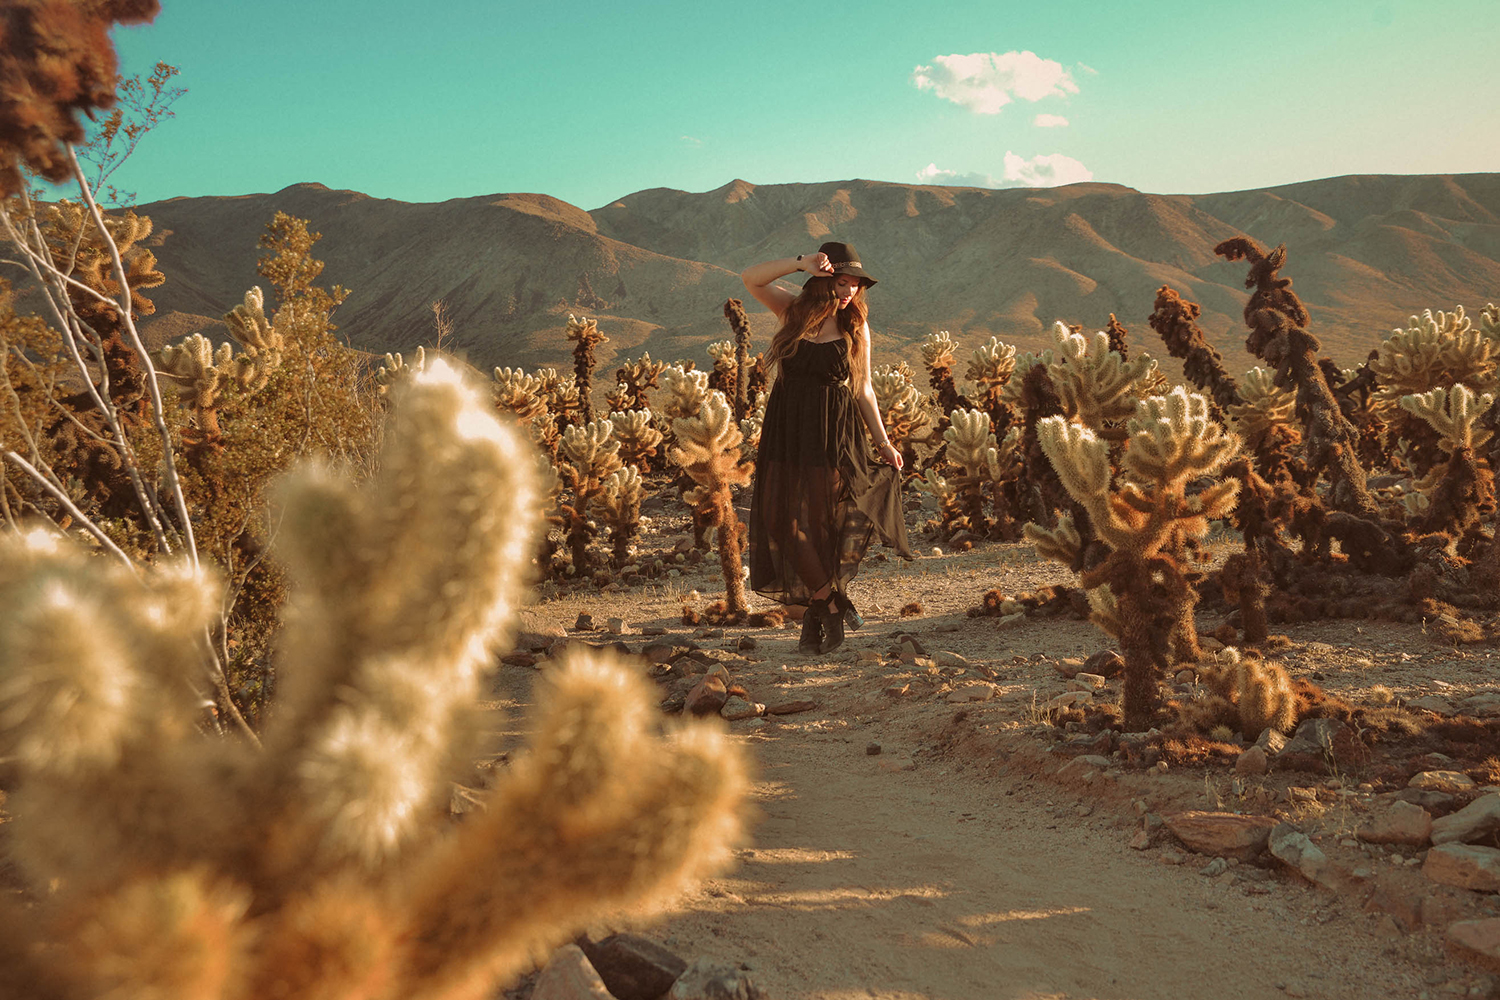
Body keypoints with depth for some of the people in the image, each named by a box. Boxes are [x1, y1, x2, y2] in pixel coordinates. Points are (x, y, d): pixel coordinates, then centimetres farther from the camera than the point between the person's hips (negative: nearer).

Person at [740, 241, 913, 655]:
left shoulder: (856, 327, 3)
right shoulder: (794, 311, 3)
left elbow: (863, 388, 8)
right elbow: (750, 279, -10)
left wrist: (883, 442, 5)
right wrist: (800, 262, -22)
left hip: (835, 438, -1)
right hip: (787, 434, 2)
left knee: (823, 524, -3)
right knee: (786, 523, -1)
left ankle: (818, 613, 15)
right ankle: (833, 606, 13)